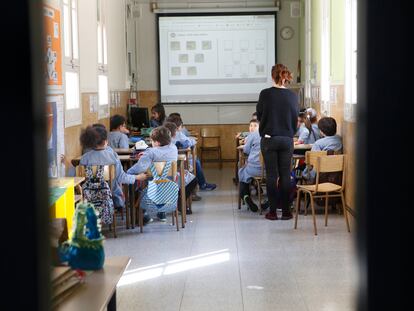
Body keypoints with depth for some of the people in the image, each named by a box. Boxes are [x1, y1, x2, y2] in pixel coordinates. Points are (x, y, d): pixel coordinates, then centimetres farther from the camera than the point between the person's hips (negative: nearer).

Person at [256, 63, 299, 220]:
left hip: (269, 138, -2)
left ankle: (273, 211, 6)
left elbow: (259, 115, 4)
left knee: (271, 175, 4)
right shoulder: (293, 96, -2)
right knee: (285, 175, 7)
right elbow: (295, 118, 7)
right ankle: (286, 211, 9)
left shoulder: (265, 94, -9)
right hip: (287, 139, 2)